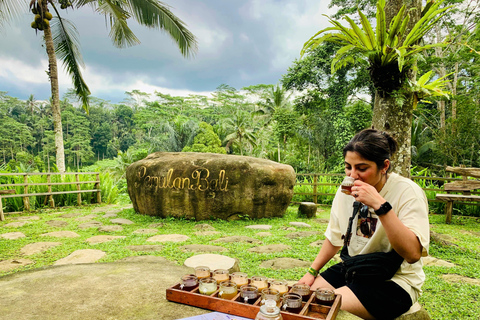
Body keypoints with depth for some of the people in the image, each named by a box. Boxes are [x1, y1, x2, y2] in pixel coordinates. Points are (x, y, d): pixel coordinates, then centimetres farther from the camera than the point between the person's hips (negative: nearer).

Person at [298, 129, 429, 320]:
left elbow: (413, 253, -29)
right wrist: (312, 271, 5)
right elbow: (334, 238, 12)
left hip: (395, 282, -6)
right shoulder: (345, 190, 0)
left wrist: (380, 205, -35)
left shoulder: (407, 192, -18)